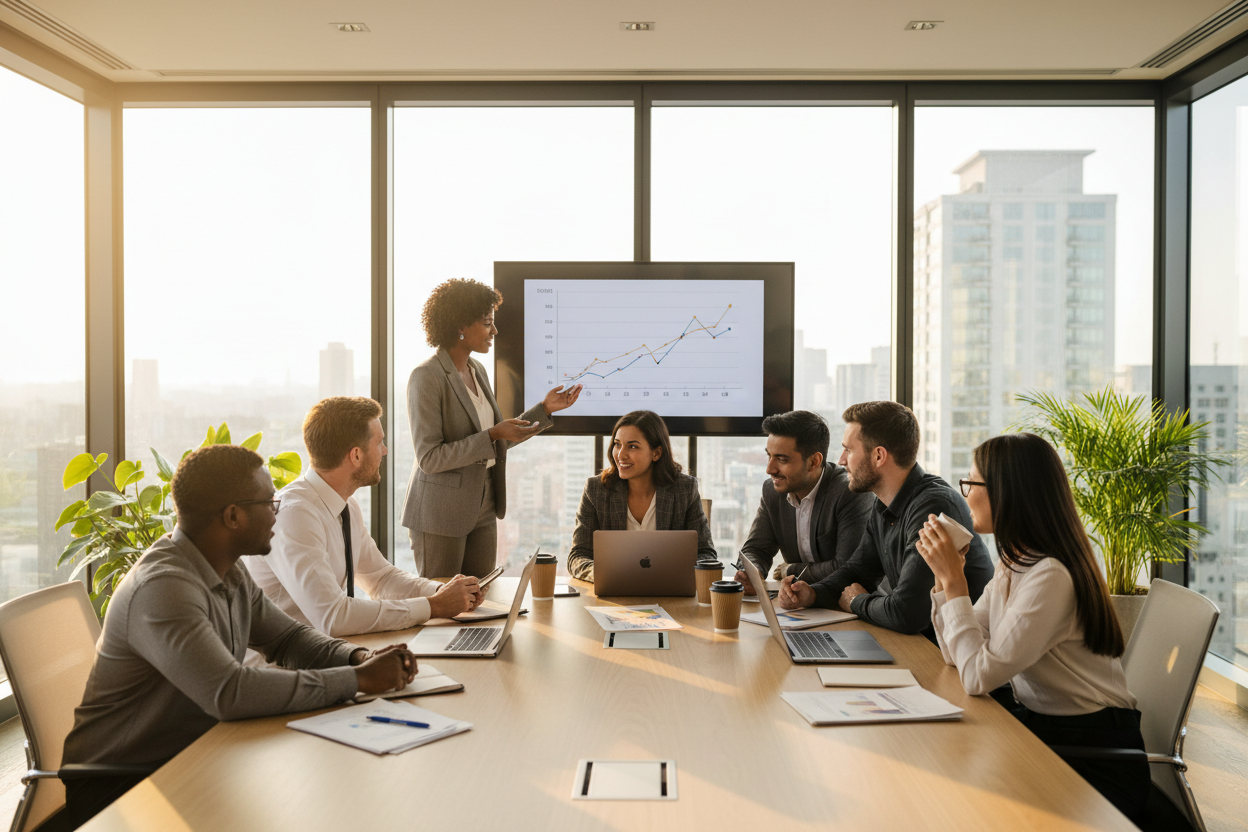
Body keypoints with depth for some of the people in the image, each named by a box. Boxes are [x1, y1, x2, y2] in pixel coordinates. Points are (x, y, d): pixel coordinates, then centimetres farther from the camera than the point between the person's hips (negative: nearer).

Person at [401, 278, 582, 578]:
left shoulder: (477, 371, 9)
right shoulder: (427, 377, -15)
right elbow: (429, 458, -20)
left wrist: (545, 409, 8)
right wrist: (492, 436, -25)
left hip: (482, 510, 7)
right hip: (439, 514, -7)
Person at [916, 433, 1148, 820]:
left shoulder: (1051, 577, -25)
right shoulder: (1012, 563, 4)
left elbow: (979, 675, -26)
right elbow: (960, 654, 5)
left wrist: (953, 580, -22)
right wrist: (944, 573, -3)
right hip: (1036, 724, 8)